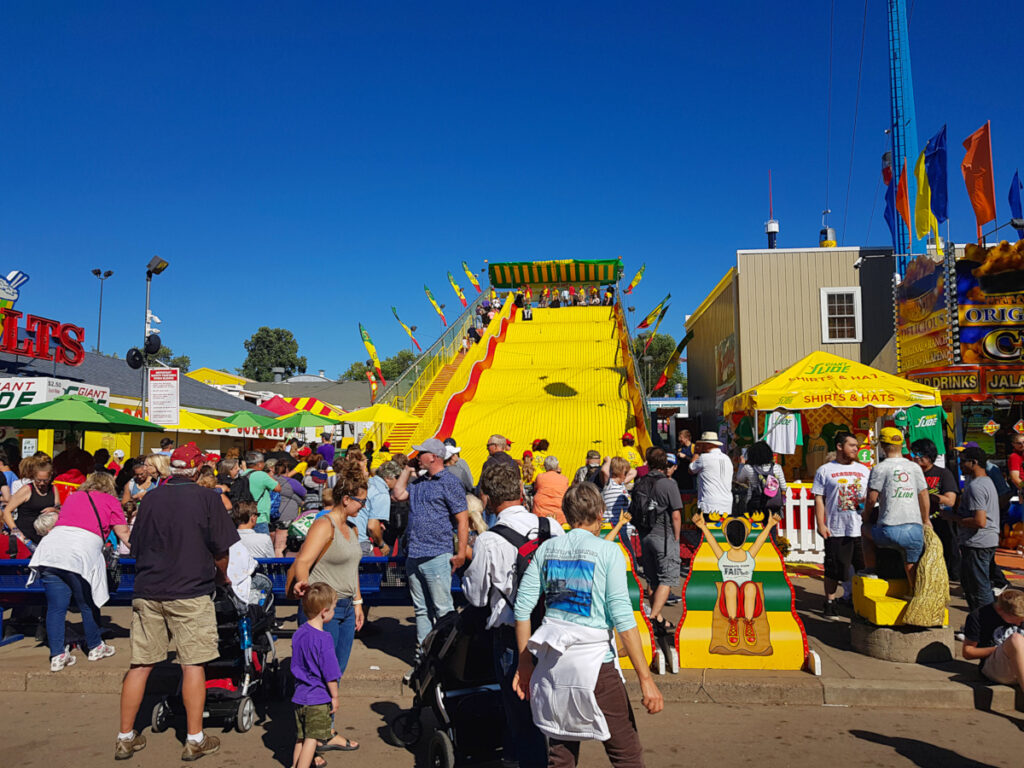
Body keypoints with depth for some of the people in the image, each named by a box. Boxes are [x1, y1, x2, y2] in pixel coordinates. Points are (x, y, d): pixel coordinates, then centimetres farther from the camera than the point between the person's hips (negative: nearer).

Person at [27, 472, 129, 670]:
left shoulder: (72, 497, 26)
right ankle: (95, 648, 25)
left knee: (56, 606, 7)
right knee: (88, 605, 11)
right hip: (80, 555, -4)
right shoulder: (110, 501, 14)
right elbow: (124, 534, 13)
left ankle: (57, 656, 9)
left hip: (50, 548, 4)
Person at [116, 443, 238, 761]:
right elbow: (221, 550, -4)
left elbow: (135, 547, 13)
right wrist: (222, 575, 16)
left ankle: (126, 738, 20)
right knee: (193, 664, 4)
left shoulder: (151, 497, 3)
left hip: (148, 592, 4)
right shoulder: (207, 498, -7)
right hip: (190, 593, -4)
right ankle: (195, 740, 10)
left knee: (140, 665, 11)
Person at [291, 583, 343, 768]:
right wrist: (335, 697, -6)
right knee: (312, 739, 2)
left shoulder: (298, 634, 4)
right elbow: (330, 673, -17)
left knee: (300, 738, 18)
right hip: (318, 700, -8)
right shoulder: (324, 639, -21)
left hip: (299, 697, 8)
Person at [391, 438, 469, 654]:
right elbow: (398, 495, 15)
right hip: (414, 556, 7)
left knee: (443, 609, -3)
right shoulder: (420, 482, 16)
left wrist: (461, 553, -14)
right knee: (421, 609, 13)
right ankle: (422, 651, 22)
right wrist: (407, 470, 15)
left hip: (437, 557, -7)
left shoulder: (449, 482, -7)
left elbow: (462, 519, -10)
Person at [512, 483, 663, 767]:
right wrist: (646, 678, -11)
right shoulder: (607, 550, -8)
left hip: (551, 664, 5)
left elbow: (522, 607, 4)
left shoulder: (547, 548, 5)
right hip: (593, 662, -5)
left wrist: (525, 664, 12)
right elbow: (622, 617, -14)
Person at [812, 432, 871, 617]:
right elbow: (819, 499, -1)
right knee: (834, 568, 2)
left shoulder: (864, 470, 15)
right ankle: (830, 603, 16)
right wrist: (821, 525, -8)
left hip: (861, 529, 3)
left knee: (864, 567, 5)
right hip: (836, 530, -3)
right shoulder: (825, 470, 3)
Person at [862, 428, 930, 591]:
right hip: (915, 531, 4)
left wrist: (866, 518, 15)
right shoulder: (915, 467, 11)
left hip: (890, 532, -4)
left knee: (866, 530, 24)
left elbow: (871, 499, -5)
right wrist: (925, 521, 32)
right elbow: (924, 498, 16)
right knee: (912, 570, 14)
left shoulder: (879, 468, -4)